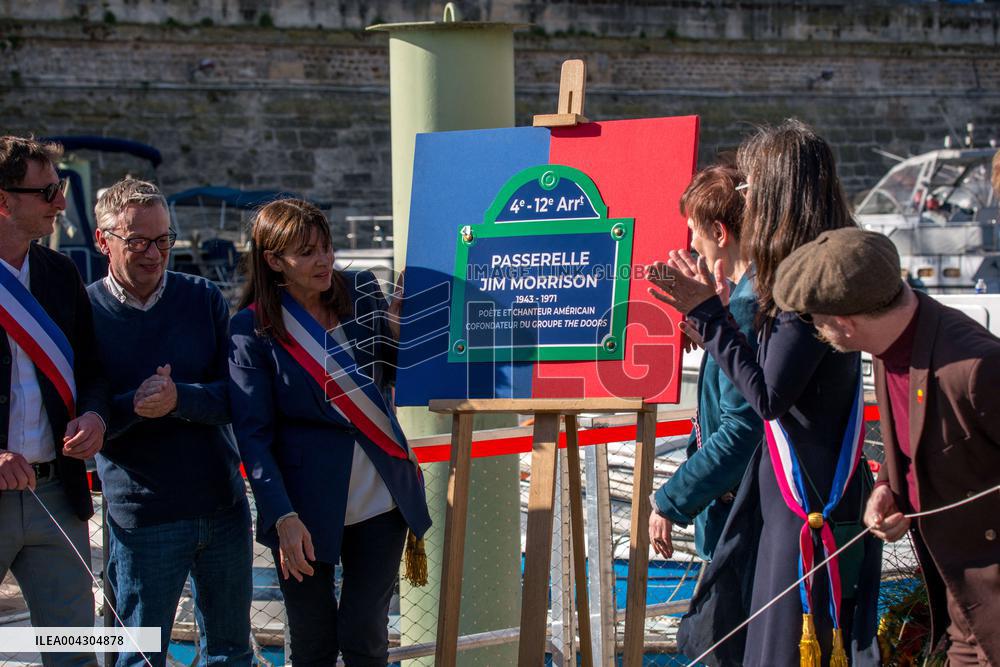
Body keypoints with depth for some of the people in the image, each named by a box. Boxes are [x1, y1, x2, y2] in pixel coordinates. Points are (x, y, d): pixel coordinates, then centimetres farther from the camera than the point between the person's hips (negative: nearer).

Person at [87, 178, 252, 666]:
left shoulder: (204, 298, 3)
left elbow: (239, 394, -3)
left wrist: (180, 398, -21)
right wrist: (132, 406, -24)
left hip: (223, 504, 3)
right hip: (141, 513, -3)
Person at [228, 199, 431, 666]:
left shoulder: (362, 293, 2)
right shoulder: (253, 328, -9)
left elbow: (401, 374, 13)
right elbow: (253, 434, -11)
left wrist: (398, 326, -7)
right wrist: (283, 518, -19)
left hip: (380, 500, 2)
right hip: (307, 507, -2)